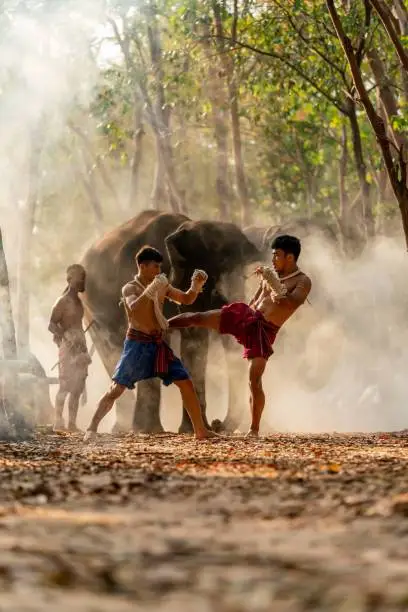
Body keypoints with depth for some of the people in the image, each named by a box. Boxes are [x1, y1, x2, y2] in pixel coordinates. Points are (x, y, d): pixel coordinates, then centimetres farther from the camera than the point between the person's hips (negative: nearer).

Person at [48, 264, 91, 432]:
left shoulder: (78, 301, 15)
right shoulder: (63, 301, -9)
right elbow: (52, 325, -15)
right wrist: (66, 337, -28)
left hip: (79, 347, 8)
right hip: (68, 348, -8)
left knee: (77, 387, 5)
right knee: (66, 385, -12)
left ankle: (72, 423, 8)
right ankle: (58, 421, -10)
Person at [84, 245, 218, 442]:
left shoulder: (161, 286, 10)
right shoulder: (130, 288, -7)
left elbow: (187, 299, 17)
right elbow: (134, 309, -28)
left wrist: (196, 285, -2)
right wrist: (151, 290, -38)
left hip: (158, 344, 6)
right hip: (137, 344, -6)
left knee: (186, 383, 2)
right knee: (116, 389, -11)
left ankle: (200, 430, 8)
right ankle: (92, 428, -3)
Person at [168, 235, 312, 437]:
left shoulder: (303, 282, -8)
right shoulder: (272, 273, 12)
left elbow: (290, 304, -27)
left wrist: (274, 284, -31)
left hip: (264, 330, -6)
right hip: (246, 314, 6)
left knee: (255, 380, -13)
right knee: (197, 318, -2)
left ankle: (254, 429, -2)